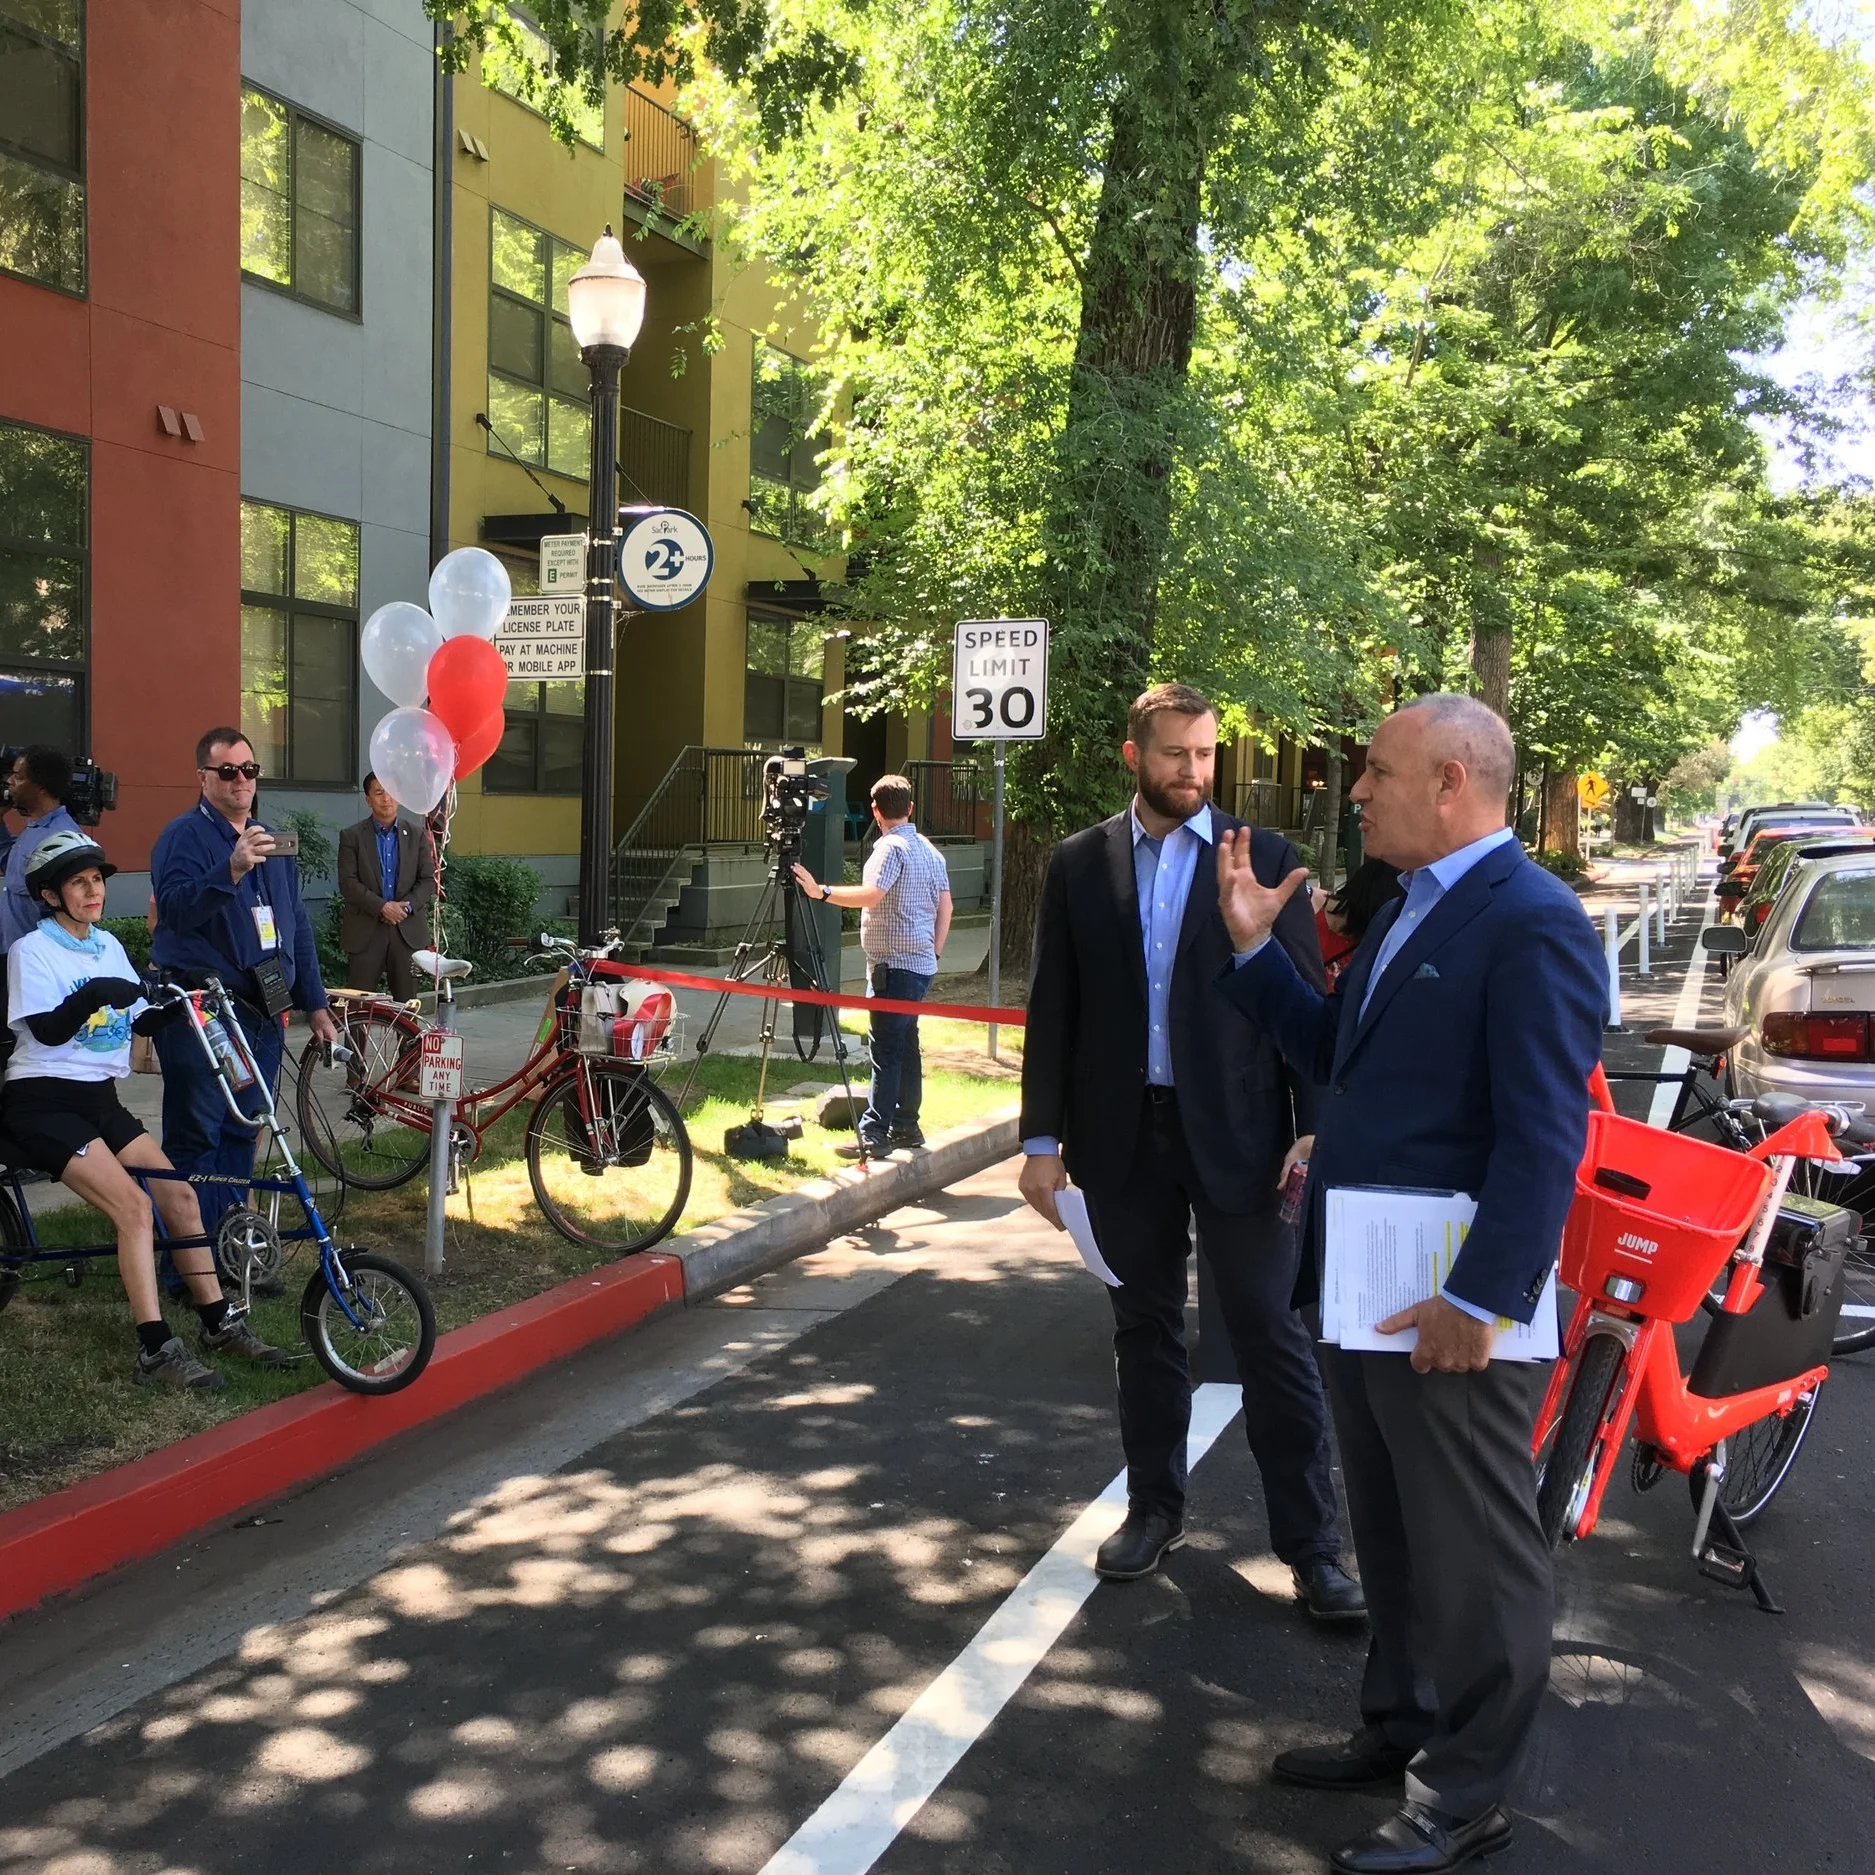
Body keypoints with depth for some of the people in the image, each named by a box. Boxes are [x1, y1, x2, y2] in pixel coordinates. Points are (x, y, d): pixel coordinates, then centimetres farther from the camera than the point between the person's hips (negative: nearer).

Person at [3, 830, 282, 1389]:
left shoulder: (107, 945, 12)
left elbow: (141, 1021, 12)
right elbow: (47, 1030, -21)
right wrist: (91, 996, -39)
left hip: (99, 1098, 7)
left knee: (178, 1195, -4)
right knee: (133, 1205, -22)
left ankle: (220, 1323, 4)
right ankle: (156, 1353, -23)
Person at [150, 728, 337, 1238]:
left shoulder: (270, 843, 18)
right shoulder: (184, 835, -4)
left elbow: (298, 928, 22)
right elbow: (175, 908, -21)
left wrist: (315, 1004, 19)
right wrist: (231, 870, -35)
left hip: (261, 1014, 7)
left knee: (241, 1137, 10)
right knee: (196, 1137, -6)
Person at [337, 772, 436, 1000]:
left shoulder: (417, 835, 10)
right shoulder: (352, 836, 3)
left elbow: (428, 880, 6)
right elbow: (347, 883, -5)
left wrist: (407, 905, -11)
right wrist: (382, 906, -16)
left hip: (407, 930, 2)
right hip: (365, 930, -2)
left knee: (407, 1003, 3)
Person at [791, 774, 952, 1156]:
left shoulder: (890, 847, -13)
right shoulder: (930, 850, 14)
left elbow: (871, 894, -27)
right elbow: (945, 906, 16)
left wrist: (822, 892, -27)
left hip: (894, 965, -9)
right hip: (922, 963, 9)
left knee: (886, 1049, -10)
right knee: (906, 1045, 13)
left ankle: (874, 1134, -11)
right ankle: (905, 1127, 18)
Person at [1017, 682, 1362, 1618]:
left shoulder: (1264, 859, 0)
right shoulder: (1078, 864, 5)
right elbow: (1052, 1009, 5)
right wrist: (1043, 1137, 1)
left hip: (1237, 1136, -2)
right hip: (1123, 1136, 2)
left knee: (1274, 1339, 1)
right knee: (1144, 1329, 14)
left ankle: (1310, 1544, 9)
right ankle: (1155, 1506, 30)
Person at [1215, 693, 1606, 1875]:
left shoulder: (1533, 923, -18)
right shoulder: (1411, 909, 12)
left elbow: (1544, 1137, -23)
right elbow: (1337, 1055, 17)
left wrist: (1479, 1301, -25)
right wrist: (1254, 946, 7)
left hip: (1449, 1301, -9)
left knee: (1473, 1552, 6)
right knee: (1390, 1533, 22)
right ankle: (1402, 1727, 39)